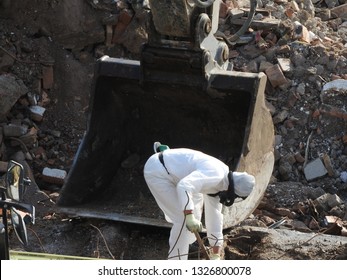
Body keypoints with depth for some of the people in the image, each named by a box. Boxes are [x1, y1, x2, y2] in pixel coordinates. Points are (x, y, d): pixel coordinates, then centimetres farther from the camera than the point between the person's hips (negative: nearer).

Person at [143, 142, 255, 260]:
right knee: (183, 218, -11)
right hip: (157, 172, -10)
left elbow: (215, 217, 12)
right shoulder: (215, 175, -25)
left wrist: (216, 256, 14)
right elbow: (184, 186, -41)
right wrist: (190, 217, -44)